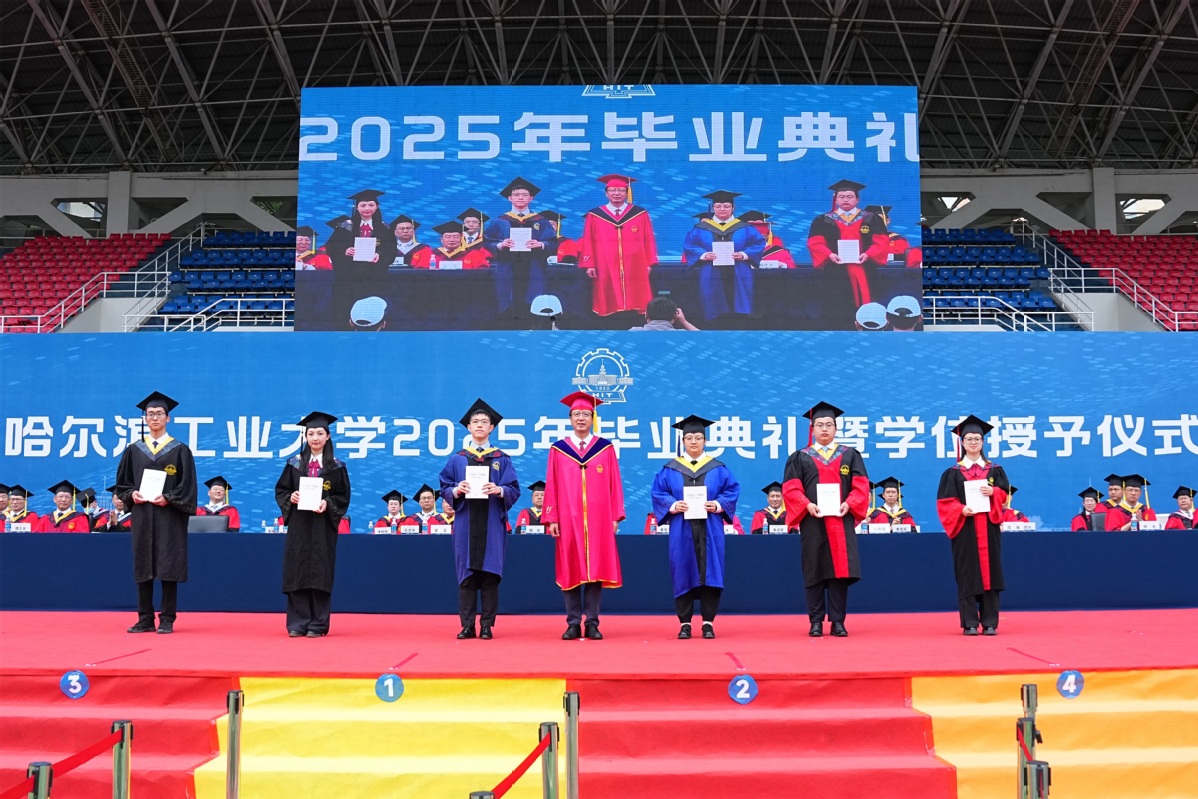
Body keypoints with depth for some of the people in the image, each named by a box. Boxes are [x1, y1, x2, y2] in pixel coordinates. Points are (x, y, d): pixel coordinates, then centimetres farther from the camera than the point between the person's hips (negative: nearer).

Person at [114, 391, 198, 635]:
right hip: (142, 516, 3)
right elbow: (122, 482, 12)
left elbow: (187, 486, -3)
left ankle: (167, 620, 2)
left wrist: (168, 498, -16)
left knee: (168, 567, -3)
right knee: (143, 568, 5)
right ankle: (145, 619, 12)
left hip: (169, 516, -3)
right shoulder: (133, 450, 9)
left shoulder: (180, 450, 0)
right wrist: (132, 494, -8)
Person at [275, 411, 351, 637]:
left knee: (320, 574, -1)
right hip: (298, 525, 1)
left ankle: (318, 625, 6)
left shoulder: (336, 467, 2)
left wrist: (327, 504, -15)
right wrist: (290, 498, -11)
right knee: (297, 573, 0)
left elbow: (343, 497, 2)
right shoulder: (294, 463, 6)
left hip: (323, 527, -1)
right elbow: (280, 490, 9)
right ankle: (297, 624, 6)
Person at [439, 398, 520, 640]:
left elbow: (514, 490, 2)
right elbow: (445, 488, 8)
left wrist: (499, 490, -18)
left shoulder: (502, 459, 8)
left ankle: (487, 626, 4)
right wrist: (456, 491, -13)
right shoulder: (457, 459, 10)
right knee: (467, 574, 0)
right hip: (465, 524, 1)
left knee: (490, 574, -2)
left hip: (492, 524, -1)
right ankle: (467, 625, 5)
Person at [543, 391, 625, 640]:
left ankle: (592, 623, 7)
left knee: (595, 569, 1)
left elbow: (614, 485, 4)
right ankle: (573, 624, 8)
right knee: (570, 570, 2)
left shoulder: (606, 448, 6)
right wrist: (551, 518, -2)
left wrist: (616, 517, -1)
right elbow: (551, 486, 4)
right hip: (568, 519, 0)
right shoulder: (557, 450, 6)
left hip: (598, 519, 0)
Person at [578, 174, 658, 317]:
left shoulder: (640, 214, 8)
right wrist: (589, 265, -1)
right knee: (610, 306, -2)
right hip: (606, 270, 0)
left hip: (635, 269, 0)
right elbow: (588, 242, 6)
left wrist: (649, 263, 1)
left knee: (635, 302, -2)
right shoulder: (594, 216, 7)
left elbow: (649, 240, 7)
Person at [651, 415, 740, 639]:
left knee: (709, 573, -1)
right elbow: (658, 493, 4)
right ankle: (684, 623, 8)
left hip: (709, 530, 0)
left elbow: (732, 490, 4)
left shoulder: (718, 468, 8)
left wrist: (717, 505, -12)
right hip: (681, 530, 0)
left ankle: (708, 623, 8)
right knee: (683, 574, 1)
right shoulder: (670, 469, 7)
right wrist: (672, 506, -14)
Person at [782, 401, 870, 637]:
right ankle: (816, 621, 6)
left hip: (841, 521, 1)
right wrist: (807, 505, -15)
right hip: (812, 522, -1)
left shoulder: (850, 455, 13)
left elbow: (861, 485, 5)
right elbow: (790, 488, 1)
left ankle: (838, 621, 3)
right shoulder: (799, 457, 10)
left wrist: (849, 504, -12)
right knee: (814, 572, 0)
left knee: (840, 570, -3)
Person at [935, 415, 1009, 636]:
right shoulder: (953, 473, 5)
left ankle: (990, 623, 5)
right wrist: (961, 509, -19)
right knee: (967, 575, -3)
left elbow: (1004, 494, 6)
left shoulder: (995, 470, 12)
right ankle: (970, 623, 1)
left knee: (989, 571, 0)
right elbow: (944, 502, -1)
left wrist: (992, 492, -15)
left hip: (989, 528, 2)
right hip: (965, 530, -2)